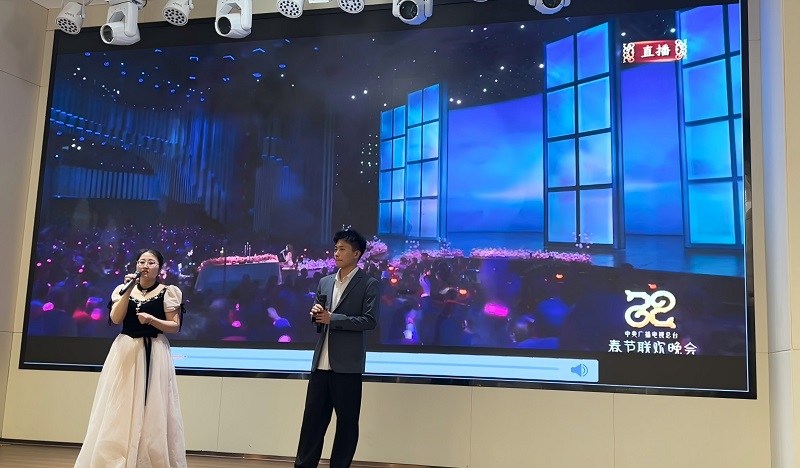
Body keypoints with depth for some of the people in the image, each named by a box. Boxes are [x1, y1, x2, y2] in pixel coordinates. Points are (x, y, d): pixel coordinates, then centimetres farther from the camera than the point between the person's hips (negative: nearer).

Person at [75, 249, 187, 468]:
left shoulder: (168, 292, 0)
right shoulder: (124, 289, 9)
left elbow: (175, 326, -2)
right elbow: (116, 318, -4)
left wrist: (152, 320, -18)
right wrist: (128, 290, -11)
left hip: (154, 353, -3)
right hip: (124, 351, 3)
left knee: (152, 410, -2)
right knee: (119, 408, 2)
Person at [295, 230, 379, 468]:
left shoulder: (368, 284, -4)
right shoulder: (325, 282, 14)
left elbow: (370, 320, -13)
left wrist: (332, 318, -16)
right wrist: (316, 315, -5)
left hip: (347, 364, -5)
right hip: (321, 362, 5)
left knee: (347, 422, 5)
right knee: (312, 418, 9)